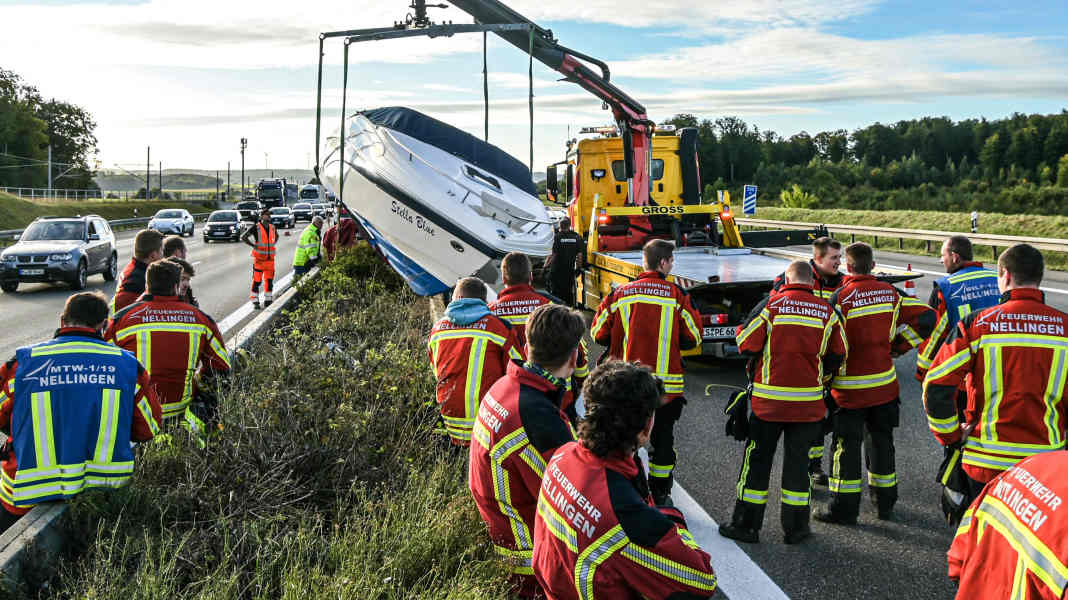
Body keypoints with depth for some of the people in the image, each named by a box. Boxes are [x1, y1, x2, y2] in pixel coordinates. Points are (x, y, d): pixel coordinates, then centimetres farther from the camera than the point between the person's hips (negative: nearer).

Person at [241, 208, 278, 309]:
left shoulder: (272, 228, 8)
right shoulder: (256, 228, -8)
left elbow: (276, 236, 31)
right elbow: (243, 237, -5)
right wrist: (254, 246, -9)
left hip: (270, 259, 5)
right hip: (259, 259, -5)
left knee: (269, 280, 9)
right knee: (257, 281, -2)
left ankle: (268, 300, 19)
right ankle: (255, 301, 5)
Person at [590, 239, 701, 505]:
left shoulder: (621, 293, -2)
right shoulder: (677, 296, -6)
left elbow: (599, 333, 2)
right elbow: (693, 337, 0)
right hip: (666, 384, -1)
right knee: (663, 437, 13)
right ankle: (660, 495, 21)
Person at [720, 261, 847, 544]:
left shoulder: (771, 304, -9)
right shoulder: (827, 311, 1)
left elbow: (746, 344, -8)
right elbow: (838, 356, 9)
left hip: (769, 398, -2)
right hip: (808, 401, 2)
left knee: (757, 459, 8)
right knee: (798, 461, 13)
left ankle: (746, 524, 13)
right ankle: (795, 527, 19)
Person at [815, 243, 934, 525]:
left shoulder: (841, 297, -14)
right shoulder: (890, 293, 2)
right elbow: (924, 317, 3)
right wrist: (897, 346, 8)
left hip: (850, 388, -5)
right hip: (884, 384, 5)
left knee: (847, 444, 3)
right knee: (882, 439, 17)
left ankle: (845, 508, 6)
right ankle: (885, 501, 27)